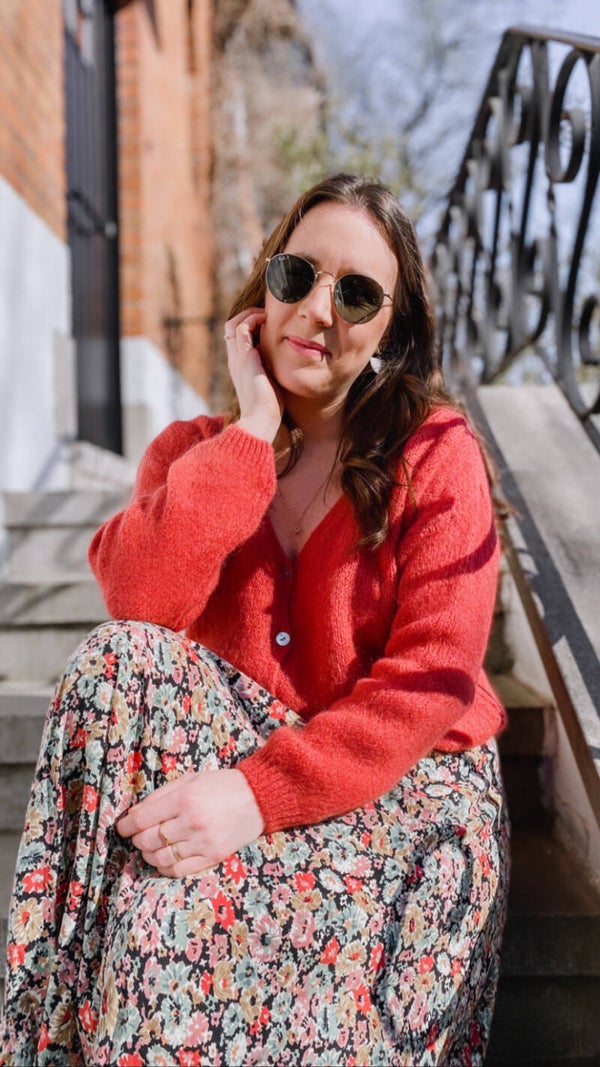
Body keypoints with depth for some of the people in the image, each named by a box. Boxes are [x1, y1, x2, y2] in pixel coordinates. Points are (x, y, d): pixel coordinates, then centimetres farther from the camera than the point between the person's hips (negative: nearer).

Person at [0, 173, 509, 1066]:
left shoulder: (436, 453, -4)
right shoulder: (194, 449, 6)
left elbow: (433, 675, -14)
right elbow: (139, 603, -15)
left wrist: (259, 793, -25)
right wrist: (254, 428, -14)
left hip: (402, 777, -3)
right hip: (239, 741, 4)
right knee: (120, 660, -26)